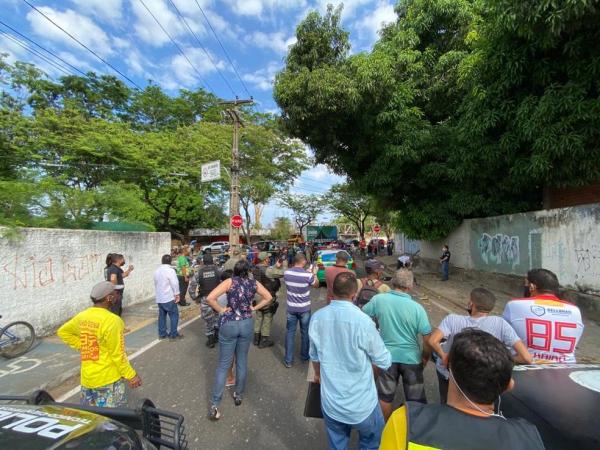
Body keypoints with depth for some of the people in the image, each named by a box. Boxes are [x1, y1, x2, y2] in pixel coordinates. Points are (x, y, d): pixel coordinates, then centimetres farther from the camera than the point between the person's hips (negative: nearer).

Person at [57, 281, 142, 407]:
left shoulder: (82, 316, -1)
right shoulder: (112, 320, -23)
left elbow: (62, 332, 17)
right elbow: (118, 355, -20)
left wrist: (82, 347, 14)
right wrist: (131, 376, -11)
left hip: (87, 377, 7)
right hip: (108, 379, -7)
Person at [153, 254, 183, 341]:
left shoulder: (157, 271, 9)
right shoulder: (170, 270, -15)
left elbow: (156, 283, 17)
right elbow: (175, 283, -18)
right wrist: (177, 294, -10)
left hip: (159, 298, 8)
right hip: (169, 298, -8)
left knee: (162, 316, 15)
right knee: (174, 315, 1)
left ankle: (162, 334, 21)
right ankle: (173, 334, 2)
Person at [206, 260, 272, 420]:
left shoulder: (230, 282, -9)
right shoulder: (254, 283, -1)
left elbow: (210, 298, -19)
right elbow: (268, 297, 9)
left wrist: (221, 310, -7)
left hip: (229, 324, -2)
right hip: (246, 324, 2)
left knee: (223, 364, 6)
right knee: (242, 361, 18)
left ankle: (214, 405, 10)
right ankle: (239, 395, 33)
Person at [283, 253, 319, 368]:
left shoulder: (286, 273, -10)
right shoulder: (308, 275, -21)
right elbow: (316, 285, -1)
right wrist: (314, 273, 13)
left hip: (291, 308, 2)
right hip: (304, 309, -2)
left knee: (290, 333, 11)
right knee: (305, 332, 17)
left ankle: (288, 360, 14)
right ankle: (304, 356, 34)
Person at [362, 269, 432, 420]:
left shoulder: (378, 299, -16)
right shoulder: (417, 308, -19)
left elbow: (362, 316, -2)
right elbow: (427, 338, -14)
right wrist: (425, 357, 3)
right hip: (411, 357, -1)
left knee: (385, 396, 21)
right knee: (416, 398, 21)